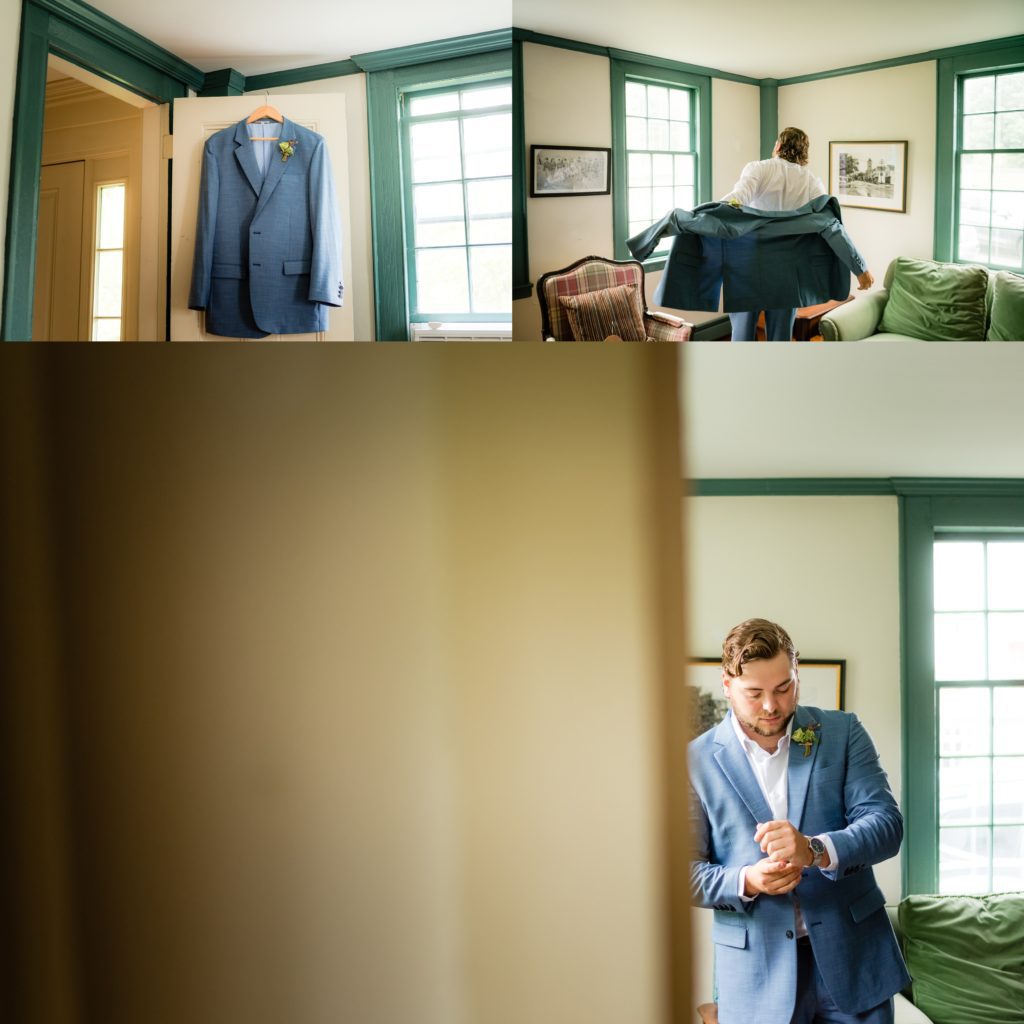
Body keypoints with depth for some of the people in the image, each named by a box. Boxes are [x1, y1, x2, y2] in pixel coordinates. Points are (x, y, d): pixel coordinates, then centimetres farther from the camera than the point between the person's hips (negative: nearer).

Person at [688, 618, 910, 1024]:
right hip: (755, 970, -1)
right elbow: (685, 871, -1)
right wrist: (745, 881, -21)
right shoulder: (697, 760, -2)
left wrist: (815, 850, -25)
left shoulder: (843, 732, 2)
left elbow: (887, 824, -7)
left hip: (853, 954, 1)